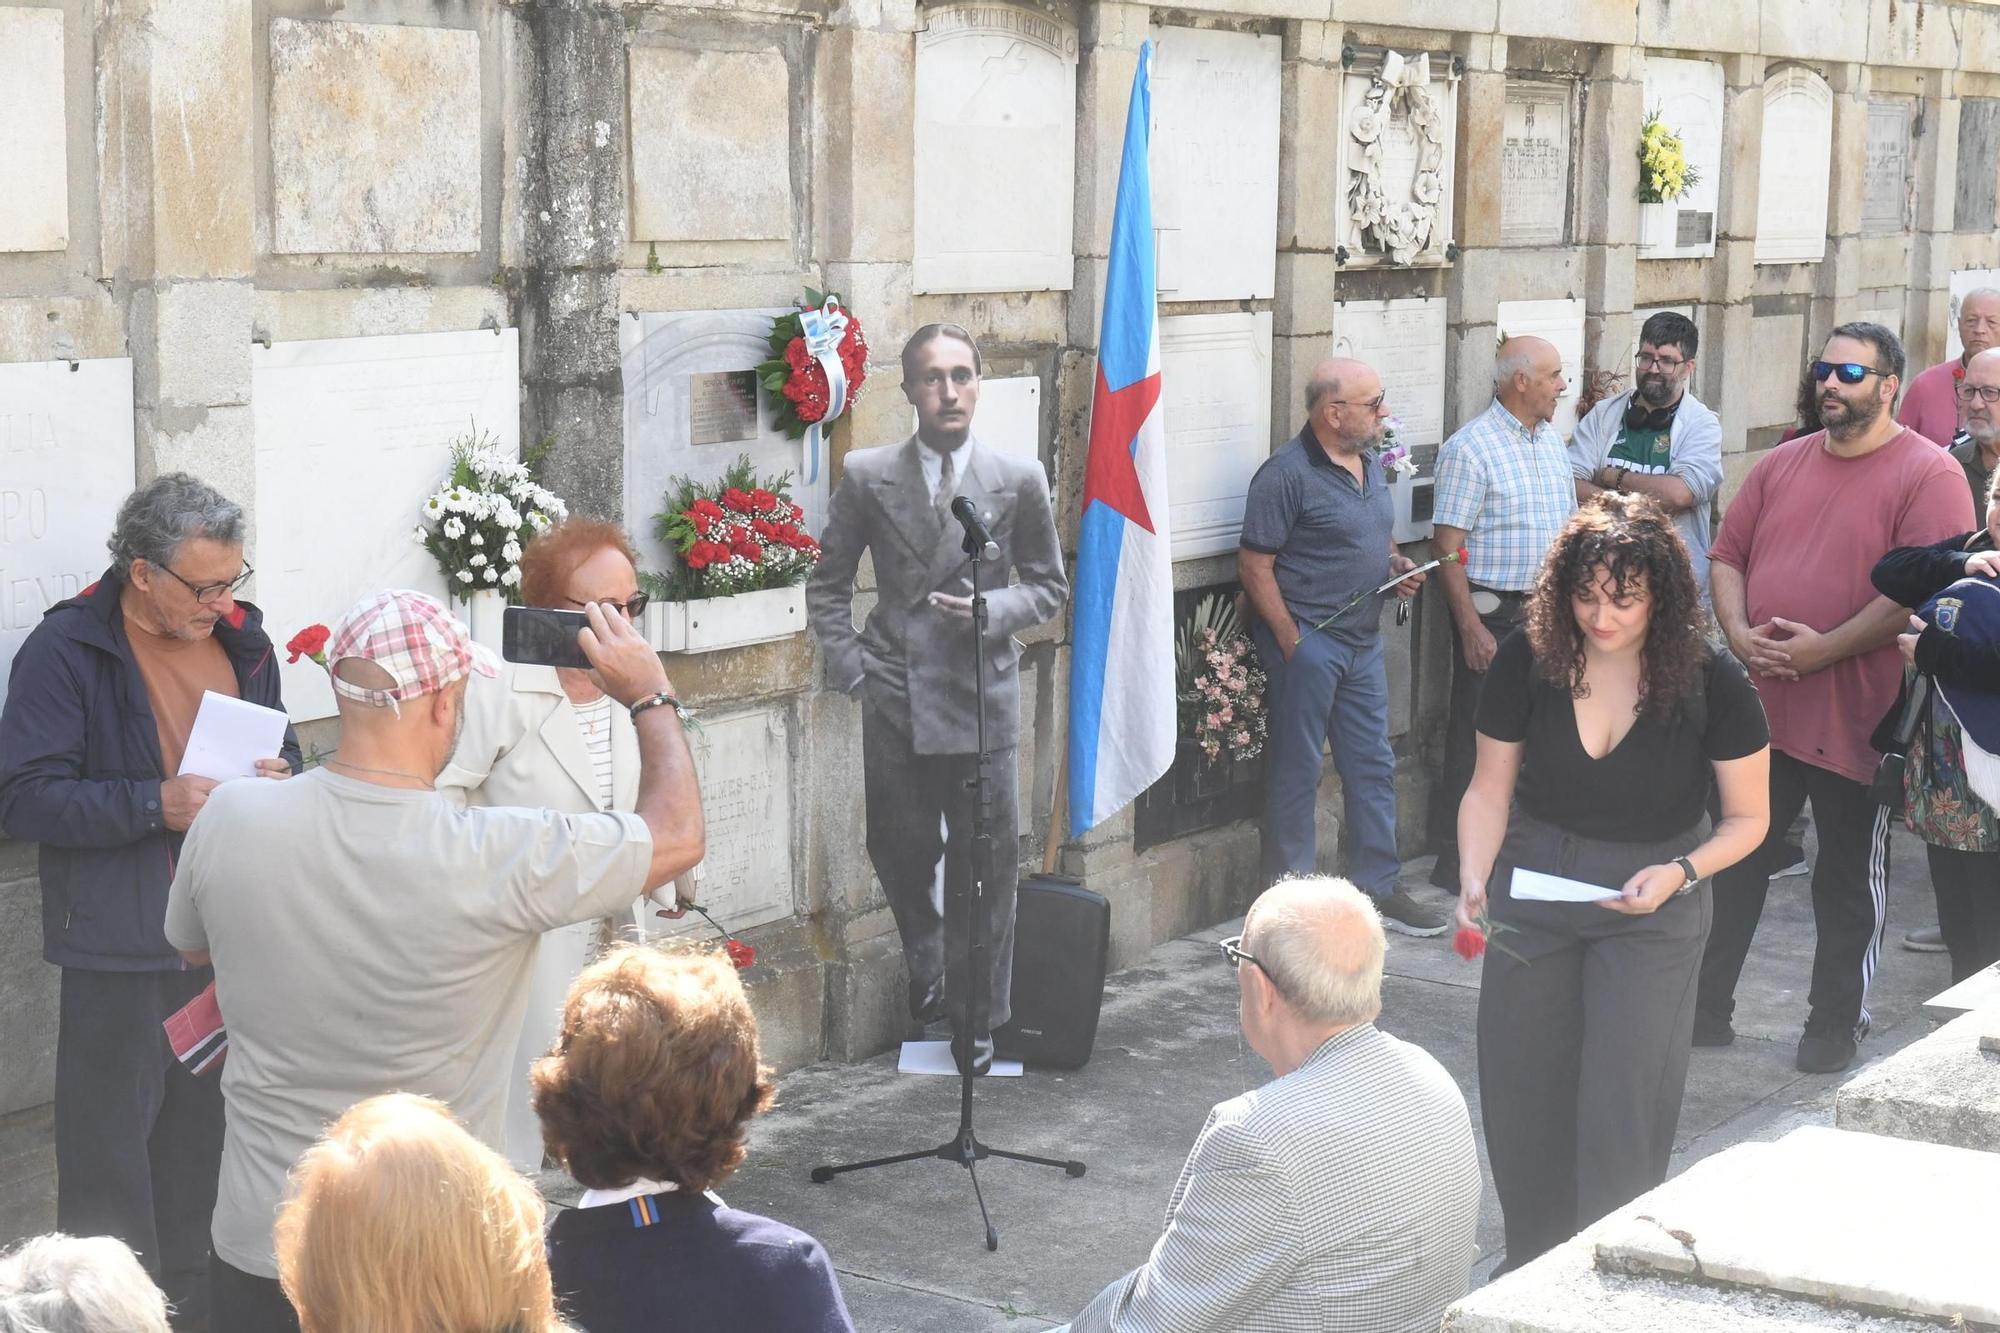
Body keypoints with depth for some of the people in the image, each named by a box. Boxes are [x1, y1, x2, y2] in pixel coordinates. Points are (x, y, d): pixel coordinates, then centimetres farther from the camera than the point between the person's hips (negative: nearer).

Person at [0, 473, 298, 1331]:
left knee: (203, 1138, 17)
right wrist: (156, 804, -26)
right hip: (121, 948, -6)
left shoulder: (241, 638, 7)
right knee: (110, 1154, 0)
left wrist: (278, 781, -5)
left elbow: (280, 751, 19)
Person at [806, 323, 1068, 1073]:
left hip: (982, 698, -1)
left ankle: (975, 1018, 15)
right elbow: (828, 582, 10)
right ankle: (927, 970, 35)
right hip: (894, 698, 1)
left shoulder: (1018, 481, 1)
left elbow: (1048, 585, 9)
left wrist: (994, 610, -11)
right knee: (899, 849, 8)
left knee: (986, 859, 2)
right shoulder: (868, 478, 1)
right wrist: (849, 666, -1)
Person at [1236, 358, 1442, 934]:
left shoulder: (1369, 464, 12)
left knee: (1373, 764, 12)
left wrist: (1397, 564, 5)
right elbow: (1254, 564, -15)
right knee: (1296, 771, 1)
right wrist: (1291, 642, -17)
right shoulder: (1287, 473, -14)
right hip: (1308, 641, -8)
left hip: (1363, 640, 8)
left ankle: (1380, 888, 22)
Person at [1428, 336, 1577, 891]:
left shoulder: (1551, 440, 12)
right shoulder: (1470, 448, -13)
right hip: (1493, 613, -7)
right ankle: (1456, 861, 5)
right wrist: (1471, 628, -19)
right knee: (1477, 739, -3)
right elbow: (1446, 547, -15)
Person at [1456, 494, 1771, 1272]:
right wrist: (1473, 878, -15)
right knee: (1521, 1098, 8)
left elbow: (1747, 818, -4)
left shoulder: (1711, 683, -15)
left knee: (1622, 1105, -8)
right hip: (1534, 891, 3)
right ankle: (1530, 1274, 27)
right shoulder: (1527, 661, -10)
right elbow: (1490, 789, 1)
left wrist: (1679, 873, -20)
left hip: (1652, 908, -2)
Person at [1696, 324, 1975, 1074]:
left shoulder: (1928, 473, -7)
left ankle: (1836, 1025, 20)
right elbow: (1727, 556, 12)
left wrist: (1826, 648, -19)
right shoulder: (1782, 465, 12)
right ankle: (1706, 1011, 22)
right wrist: (1739, 633, -6)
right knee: (1733, 863, 11)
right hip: (1759, 704, 5)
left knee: (1850, 879, 7)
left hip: (1855, 720, -5)